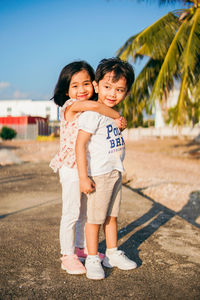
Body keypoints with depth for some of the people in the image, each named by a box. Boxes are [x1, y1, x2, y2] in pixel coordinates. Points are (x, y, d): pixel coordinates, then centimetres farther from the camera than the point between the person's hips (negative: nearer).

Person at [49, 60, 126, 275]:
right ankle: (67, 256, 11)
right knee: (71, 213, -2)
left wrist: (116, 121, 1)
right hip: (71, 168, -8)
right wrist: (117, 116, -23)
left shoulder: (88, 111, 11)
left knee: (84, 211, 17)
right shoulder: (70, 105, -15)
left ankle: (80, 248, 33)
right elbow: (94, 105, -33)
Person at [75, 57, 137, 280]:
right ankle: (92, 259, 15)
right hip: (98, 175, -9)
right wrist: (83, 177, -23)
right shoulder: (92, 114, -17)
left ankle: (112, 254, 30)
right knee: (94, 218, 2)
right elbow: (80, 145, -21)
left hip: (115, 172, 9)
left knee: (111, 216, 17)